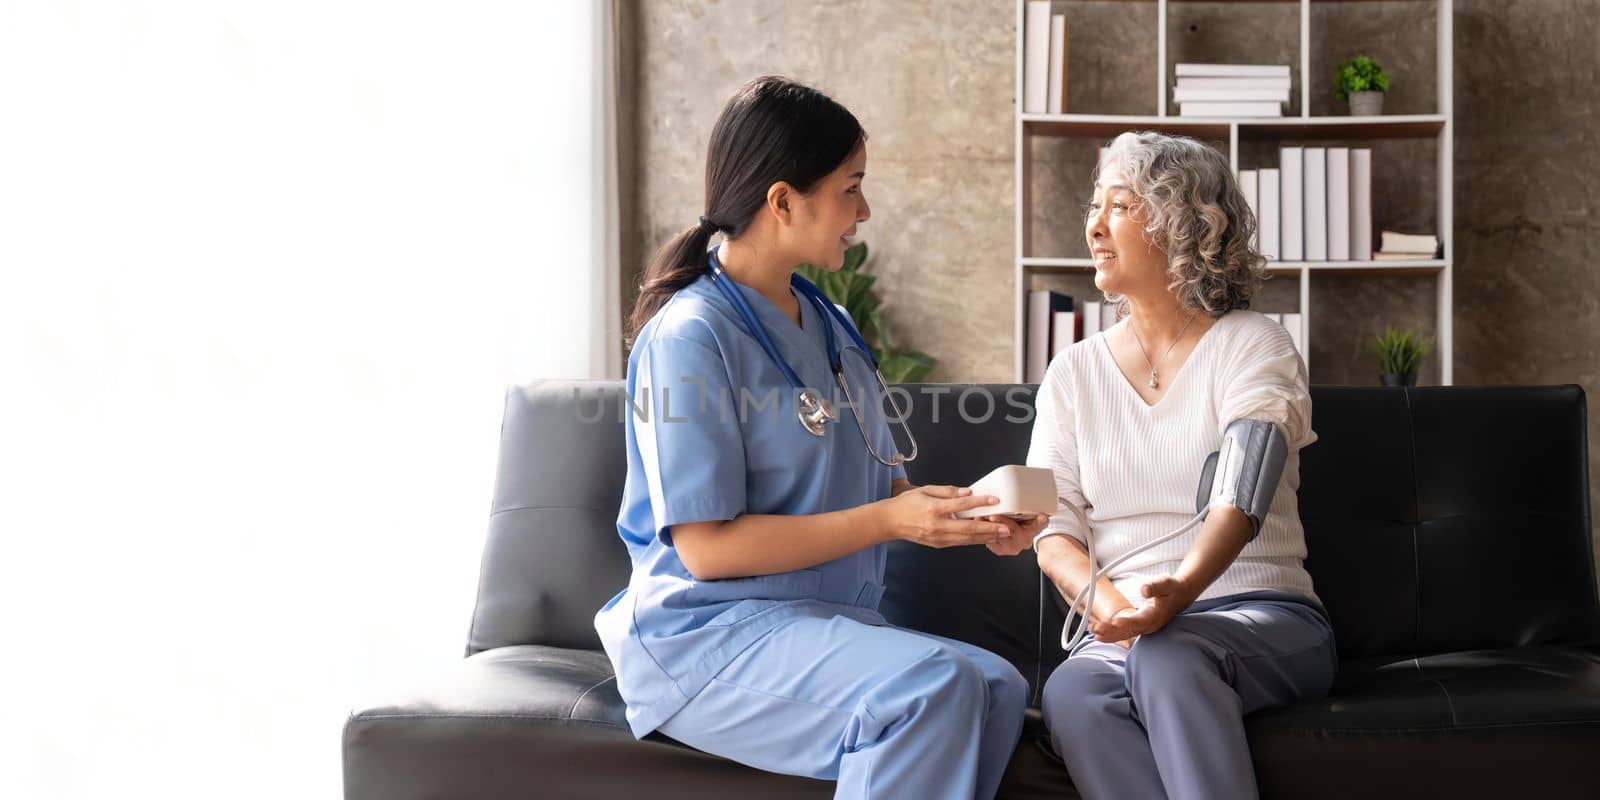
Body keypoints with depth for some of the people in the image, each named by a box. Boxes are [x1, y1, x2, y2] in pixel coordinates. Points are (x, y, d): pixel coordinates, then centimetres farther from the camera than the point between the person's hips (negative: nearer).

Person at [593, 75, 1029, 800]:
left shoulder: (830, 329, 16)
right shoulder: (691, 337, -11)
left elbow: (878, 482, 19)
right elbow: (706, 546, -16)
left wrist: (960, 515, -3)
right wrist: (889, 520, -18)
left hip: (830, 625, 8)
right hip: (708, 632, -7)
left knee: (998, 687, -20)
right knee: (936, 683, -30)